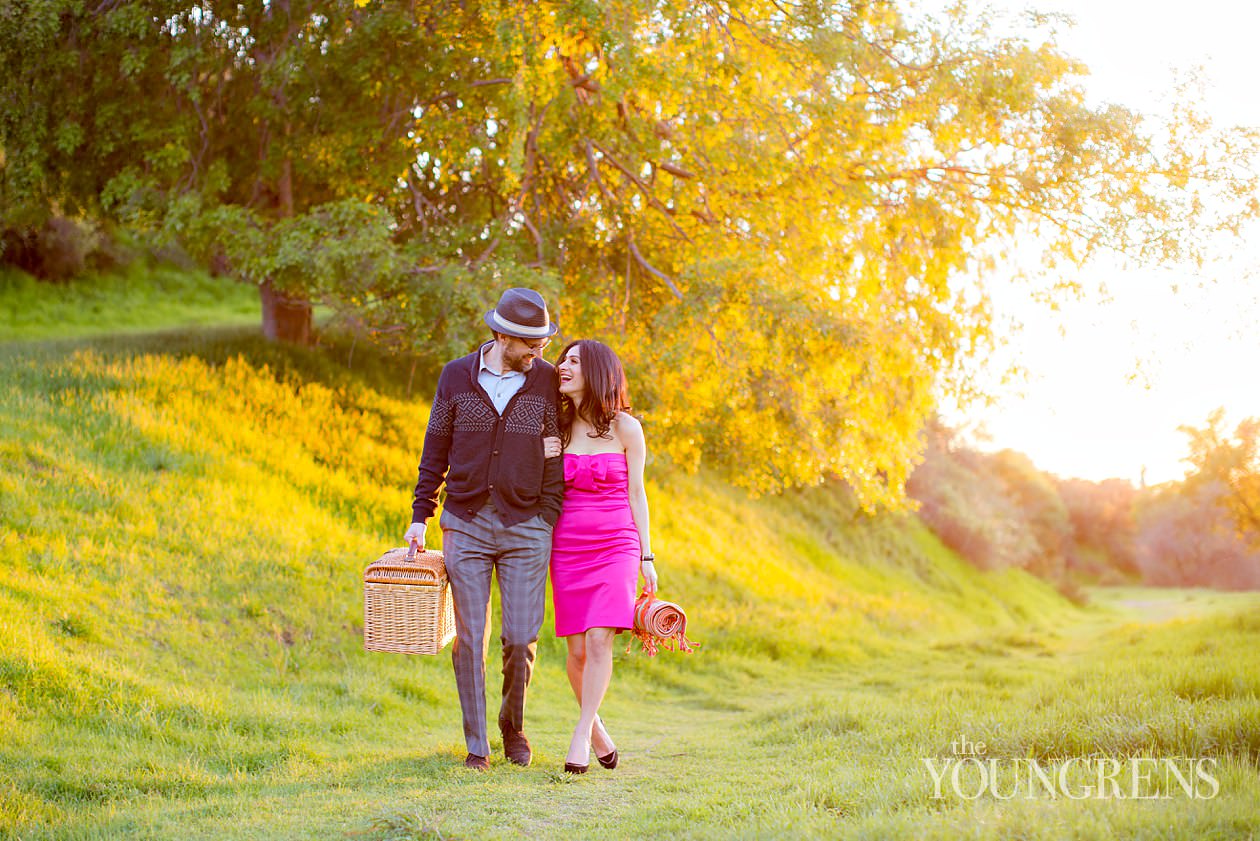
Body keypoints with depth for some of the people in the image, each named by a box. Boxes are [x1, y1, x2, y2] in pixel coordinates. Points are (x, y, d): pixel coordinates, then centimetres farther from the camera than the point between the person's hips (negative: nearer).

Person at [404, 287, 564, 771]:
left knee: (521, 639, -2)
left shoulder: (547, 381, 1)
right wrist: (420, 518, 5)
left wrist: (548, 521, -2)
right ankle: (476, 746, 11)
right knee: (470, 639, 0)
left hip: (524, 528, 0)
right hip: (466, 524, 1)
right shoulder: (456, 377, 3)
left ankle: (514, 725, 24)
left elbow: (556, 458, 4)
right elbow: (435, 452, 9)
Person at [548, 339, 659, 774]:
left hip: (616, 546, -2)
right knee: (578, 651, 0)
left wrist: (647, 557, 2)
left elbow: (636, 494, 4)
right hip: (568, 546, 2)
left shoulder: (625, 427, 0)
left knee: (599, 640, -17)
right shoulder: (557, 427, 7)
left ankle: (581, 735, -6)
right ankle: (596, 730, 22)